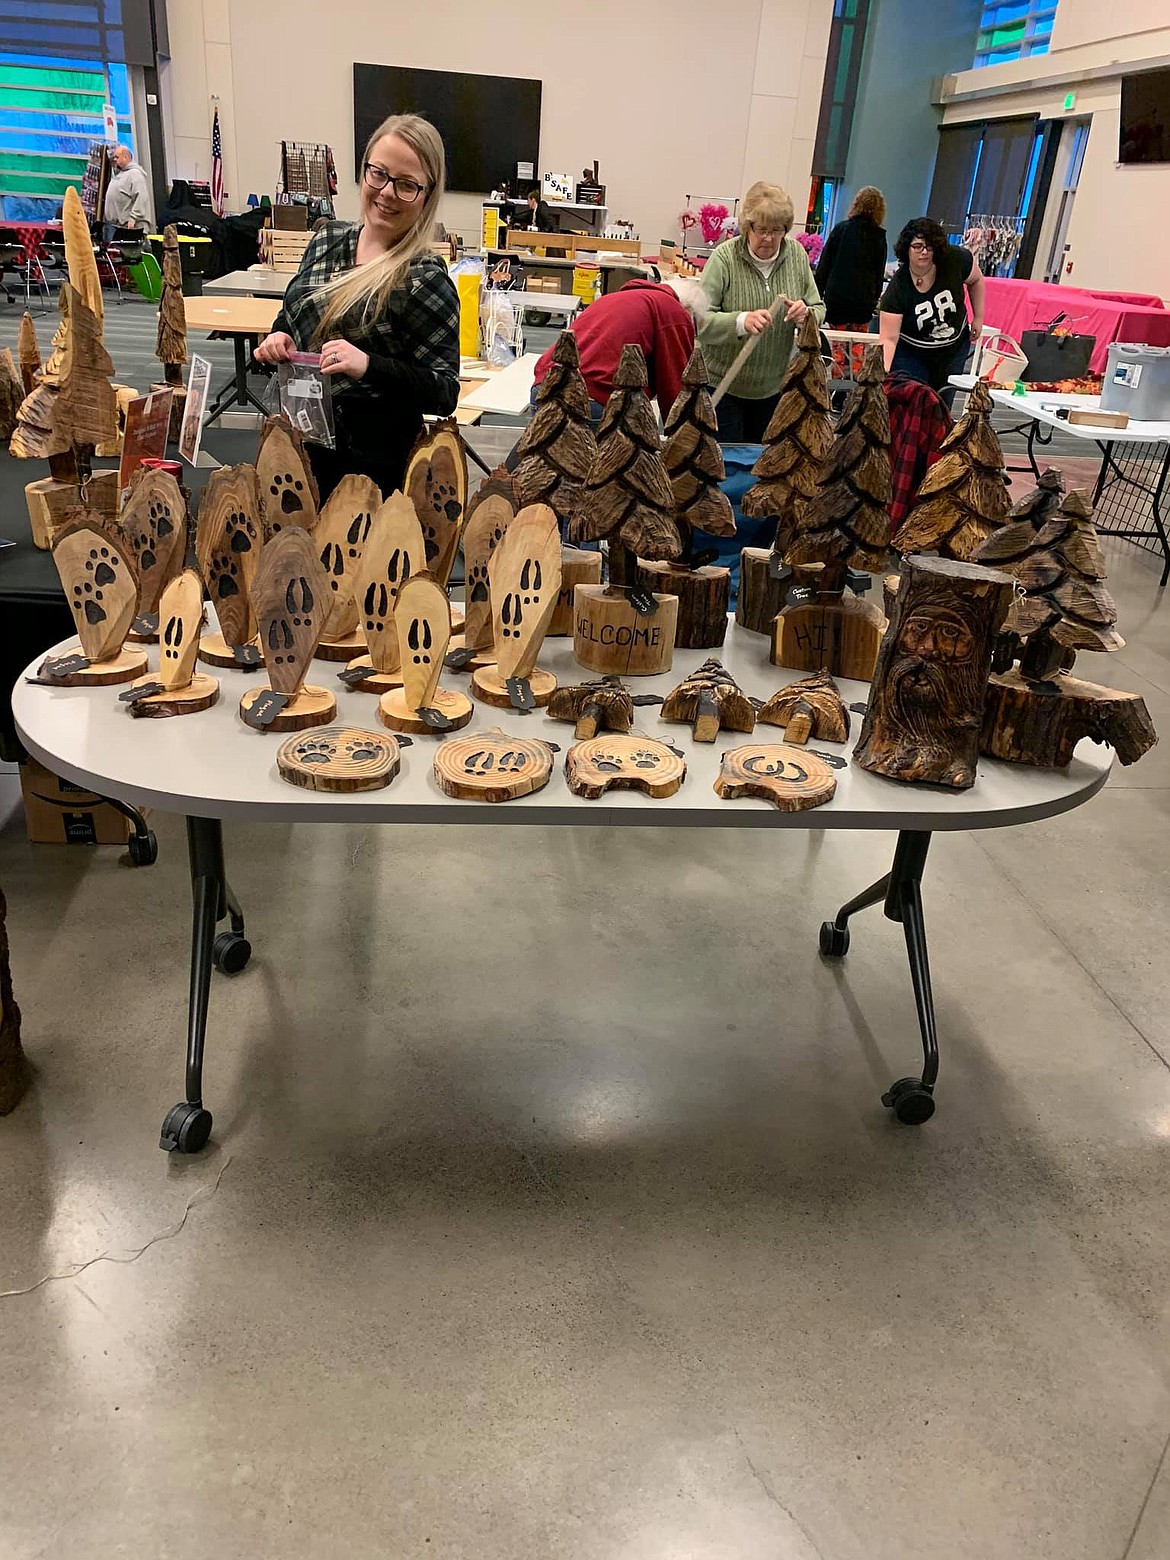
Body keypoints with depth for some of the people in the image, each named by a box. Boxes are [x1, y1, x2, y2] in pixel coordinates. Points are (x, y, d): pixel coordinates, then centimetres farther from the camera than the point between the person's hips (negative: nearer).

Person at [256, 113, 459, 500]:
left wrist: (369, 366, -31)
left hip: (369, 464, -6)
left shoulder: (425, 280, -16)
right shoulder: (328, 239, 4)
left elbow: (445, 393, -17)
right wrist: (278, 339, -5)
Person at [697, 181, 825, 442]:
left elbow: (819, 310, 6)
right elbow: (699, 320, -21)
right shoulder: (724, 258, -14)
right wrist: (741, 321, -38)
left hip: (773, 388, 4)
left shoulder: (796, 254, 0)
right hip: (723, 388, -4)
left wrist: (805, 314, -18)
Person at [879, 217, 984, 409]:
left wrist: (978, 317, 5)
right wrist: (883, 372, -40)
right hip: (911, 354, -3)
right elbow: (889, 339, -27)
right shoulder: (898, 287, -24)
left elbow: (976, 280, 6)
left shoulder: (956, 260, -17)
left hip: (954, 349, 3)